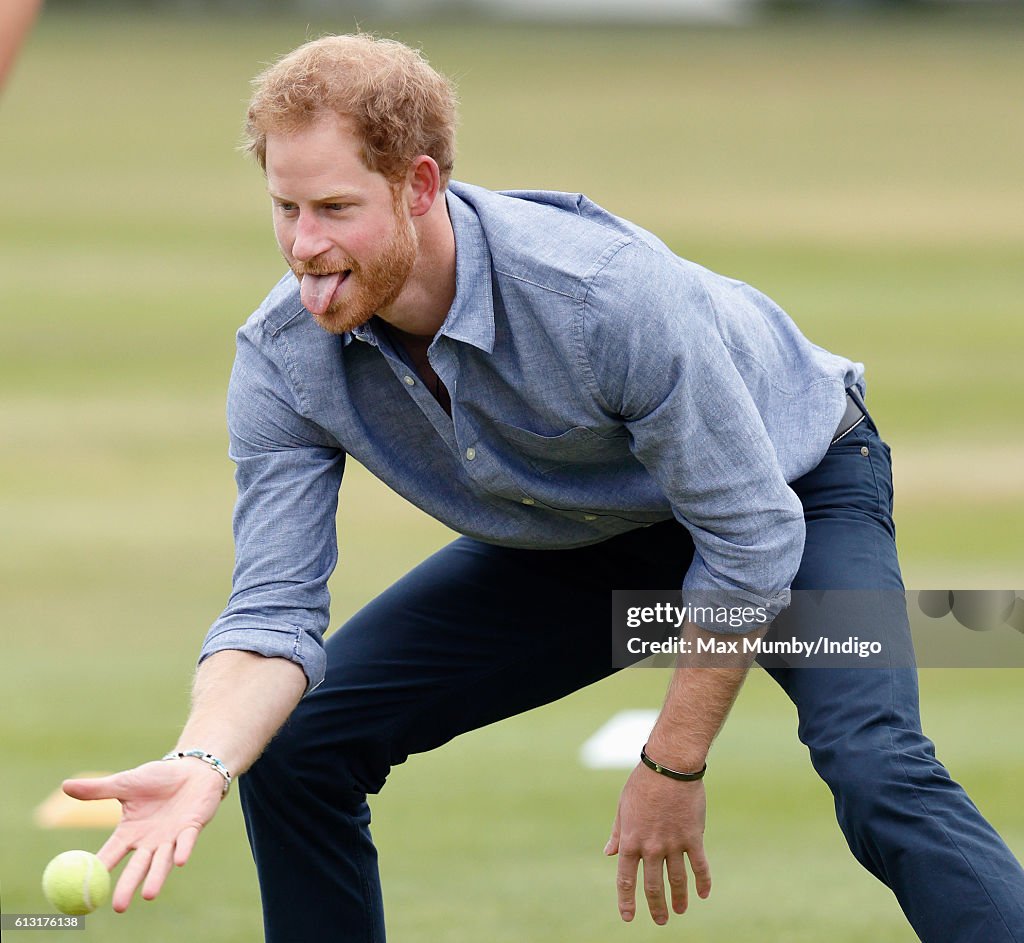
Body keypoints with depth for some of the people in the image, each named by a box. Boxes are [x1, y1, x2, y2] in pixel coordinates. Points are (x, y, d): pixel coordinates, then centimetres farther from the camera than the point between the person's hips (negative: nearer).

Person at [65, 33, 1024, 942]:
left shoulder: (609, 291, -39)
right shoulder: (282, 360, -23)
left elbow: (752, 538, -29)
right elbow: (273, 608, -22)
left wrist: (672, 769, -23)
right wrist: (202, 760, -43)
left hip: (794, 483, -5)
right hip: (572, 544, 5)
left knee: (873, 769, -32)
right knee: (294, 742, -6)